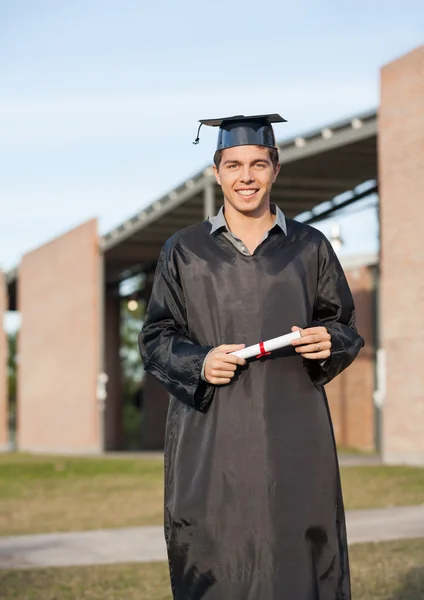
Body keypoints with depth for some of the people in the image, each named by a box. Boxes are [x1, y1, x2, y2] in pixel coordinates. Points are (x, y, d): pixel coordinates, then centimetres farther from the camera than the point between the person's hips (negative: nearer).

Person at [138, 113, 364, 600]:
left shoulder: (309, 248, 10)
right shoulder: (184, 252, 8)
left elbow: (347, 329, 14)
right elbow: (155, 340, 7)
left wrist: (330, 341, -9)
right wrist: (198, 362, -12)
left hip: (293, 437, 1)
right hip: (211, 442, 0)